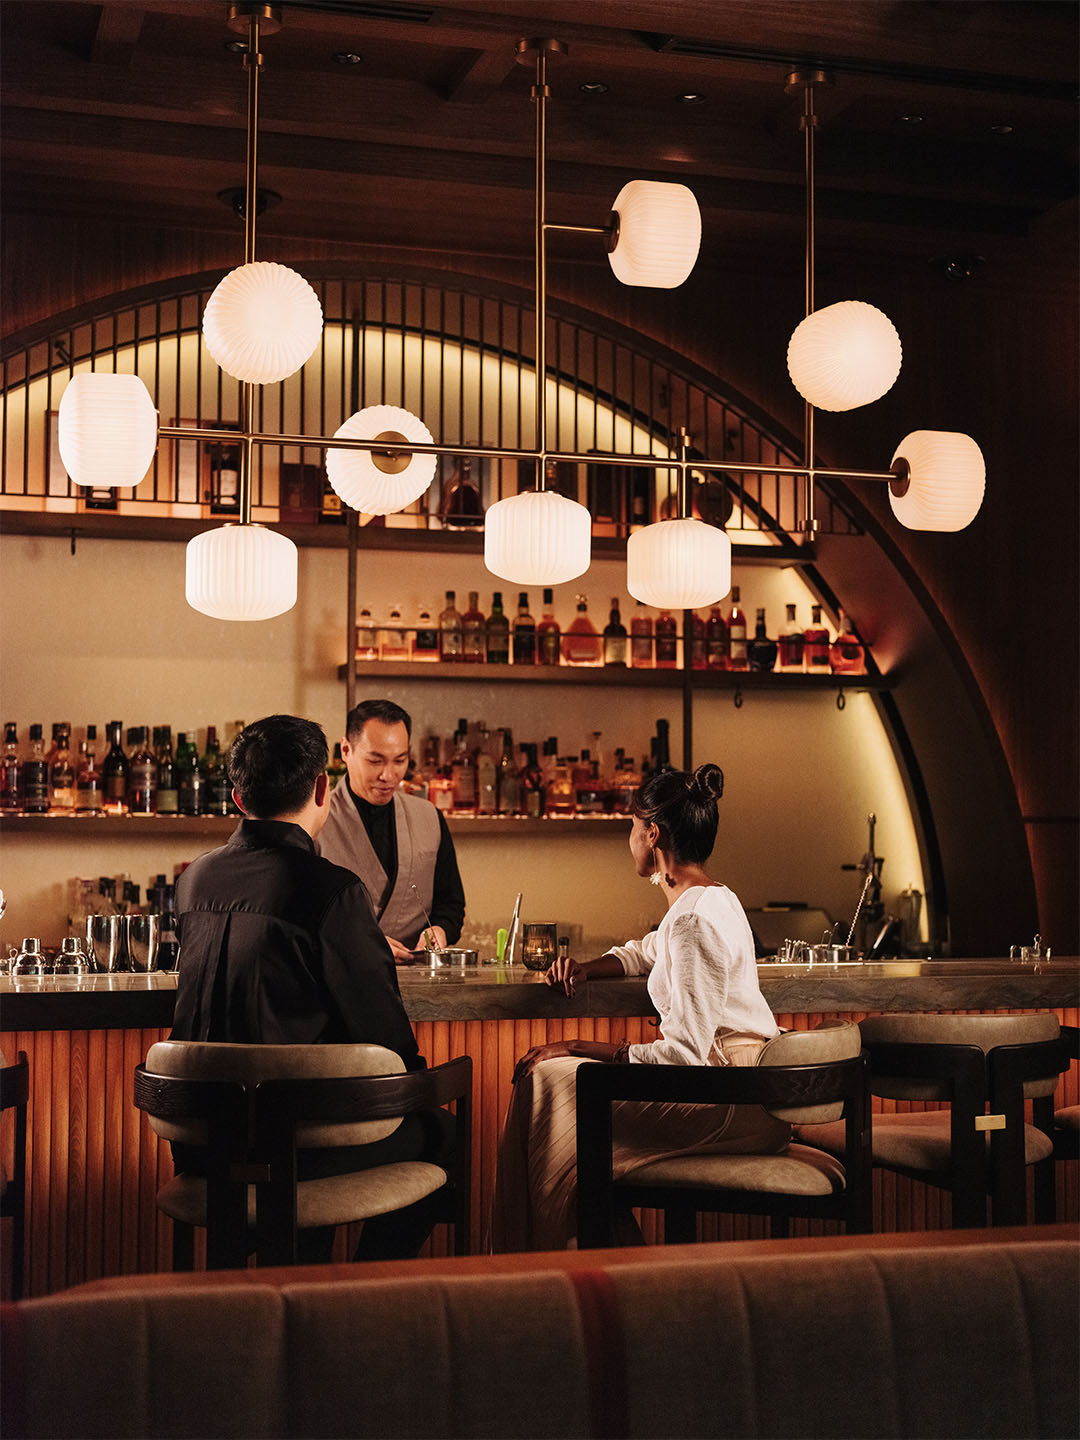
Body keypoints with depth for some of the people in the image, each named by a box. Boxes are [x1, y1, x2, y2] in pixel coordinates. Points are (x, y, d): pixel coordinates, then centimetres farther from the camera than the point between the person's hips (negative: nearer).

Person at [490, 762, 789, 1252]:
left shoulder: (694, 920, -18)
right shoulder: (712, 899, 13)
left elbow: (684, 1053, -23)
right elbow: (646, 953, 34)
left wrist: (582, 1047, -16)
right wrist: (587, 968, 14)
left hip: (732, 1100, -10)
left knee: (548, 1079, -13)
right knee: (551, 1072, 11)